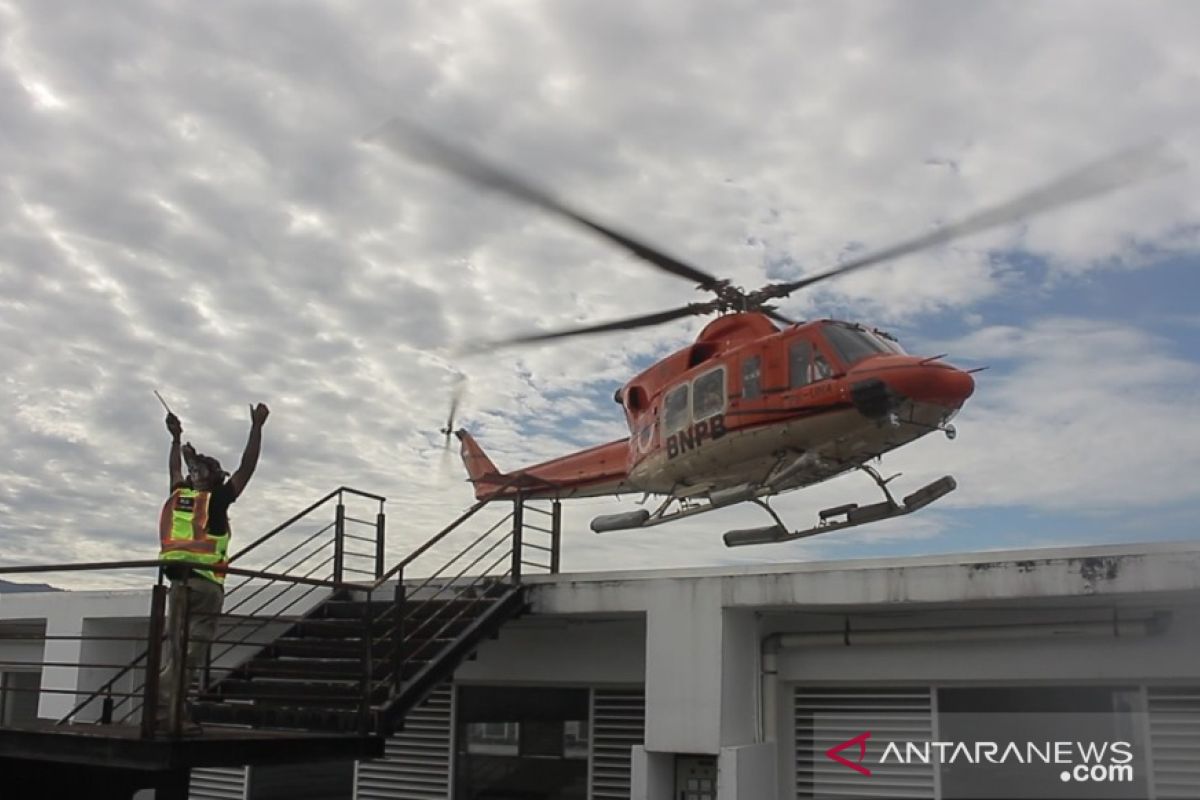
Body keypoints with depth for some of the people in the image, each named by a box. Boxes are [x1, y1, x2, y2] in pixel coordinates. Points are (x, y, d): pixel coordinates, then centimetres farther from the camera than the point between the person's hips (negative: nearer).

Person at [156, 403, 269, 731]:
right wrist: (256, 427, 5)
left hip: (178, 581, 6)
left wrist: (176, 438, 46)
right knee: (188, 657, -9)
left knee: (175, 654, 8)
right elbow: (247, 467, -1)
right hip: (205, 583, -6)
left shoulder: (178, 495, 12)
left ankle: (167, 712, 4)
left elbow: (174, 469, 33)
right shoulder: (216, 499, -2)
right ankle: (163, 711, -18)